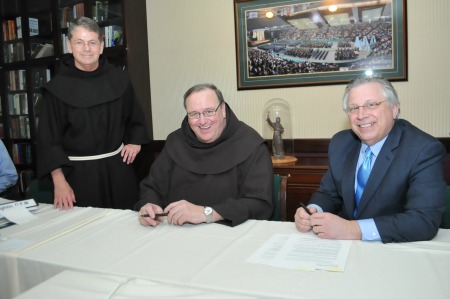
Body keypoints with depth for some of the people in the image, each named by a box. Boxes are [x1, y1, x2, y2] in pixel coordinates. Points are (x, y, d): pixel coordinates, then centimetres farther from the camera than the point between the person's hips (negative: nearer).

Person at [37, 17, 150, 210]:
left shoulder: (119, 79, 0)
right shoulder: (58, 87, -8)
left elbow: (135, 115, 16)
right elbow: (49, 138, -8)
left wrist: (135, 141, 2)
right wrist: (59, 182, -14)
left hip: (118, 167, 3)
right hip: (79, 172, -2)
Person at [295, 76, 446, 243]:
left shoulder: (426, 150, -14)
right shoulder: (340, 143, 1)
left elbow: (426, 220, -22)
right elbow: (328, 194, 8)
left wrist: (353, 229, -29)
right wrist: (312, 212, -14)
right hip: (344, 247, 4)